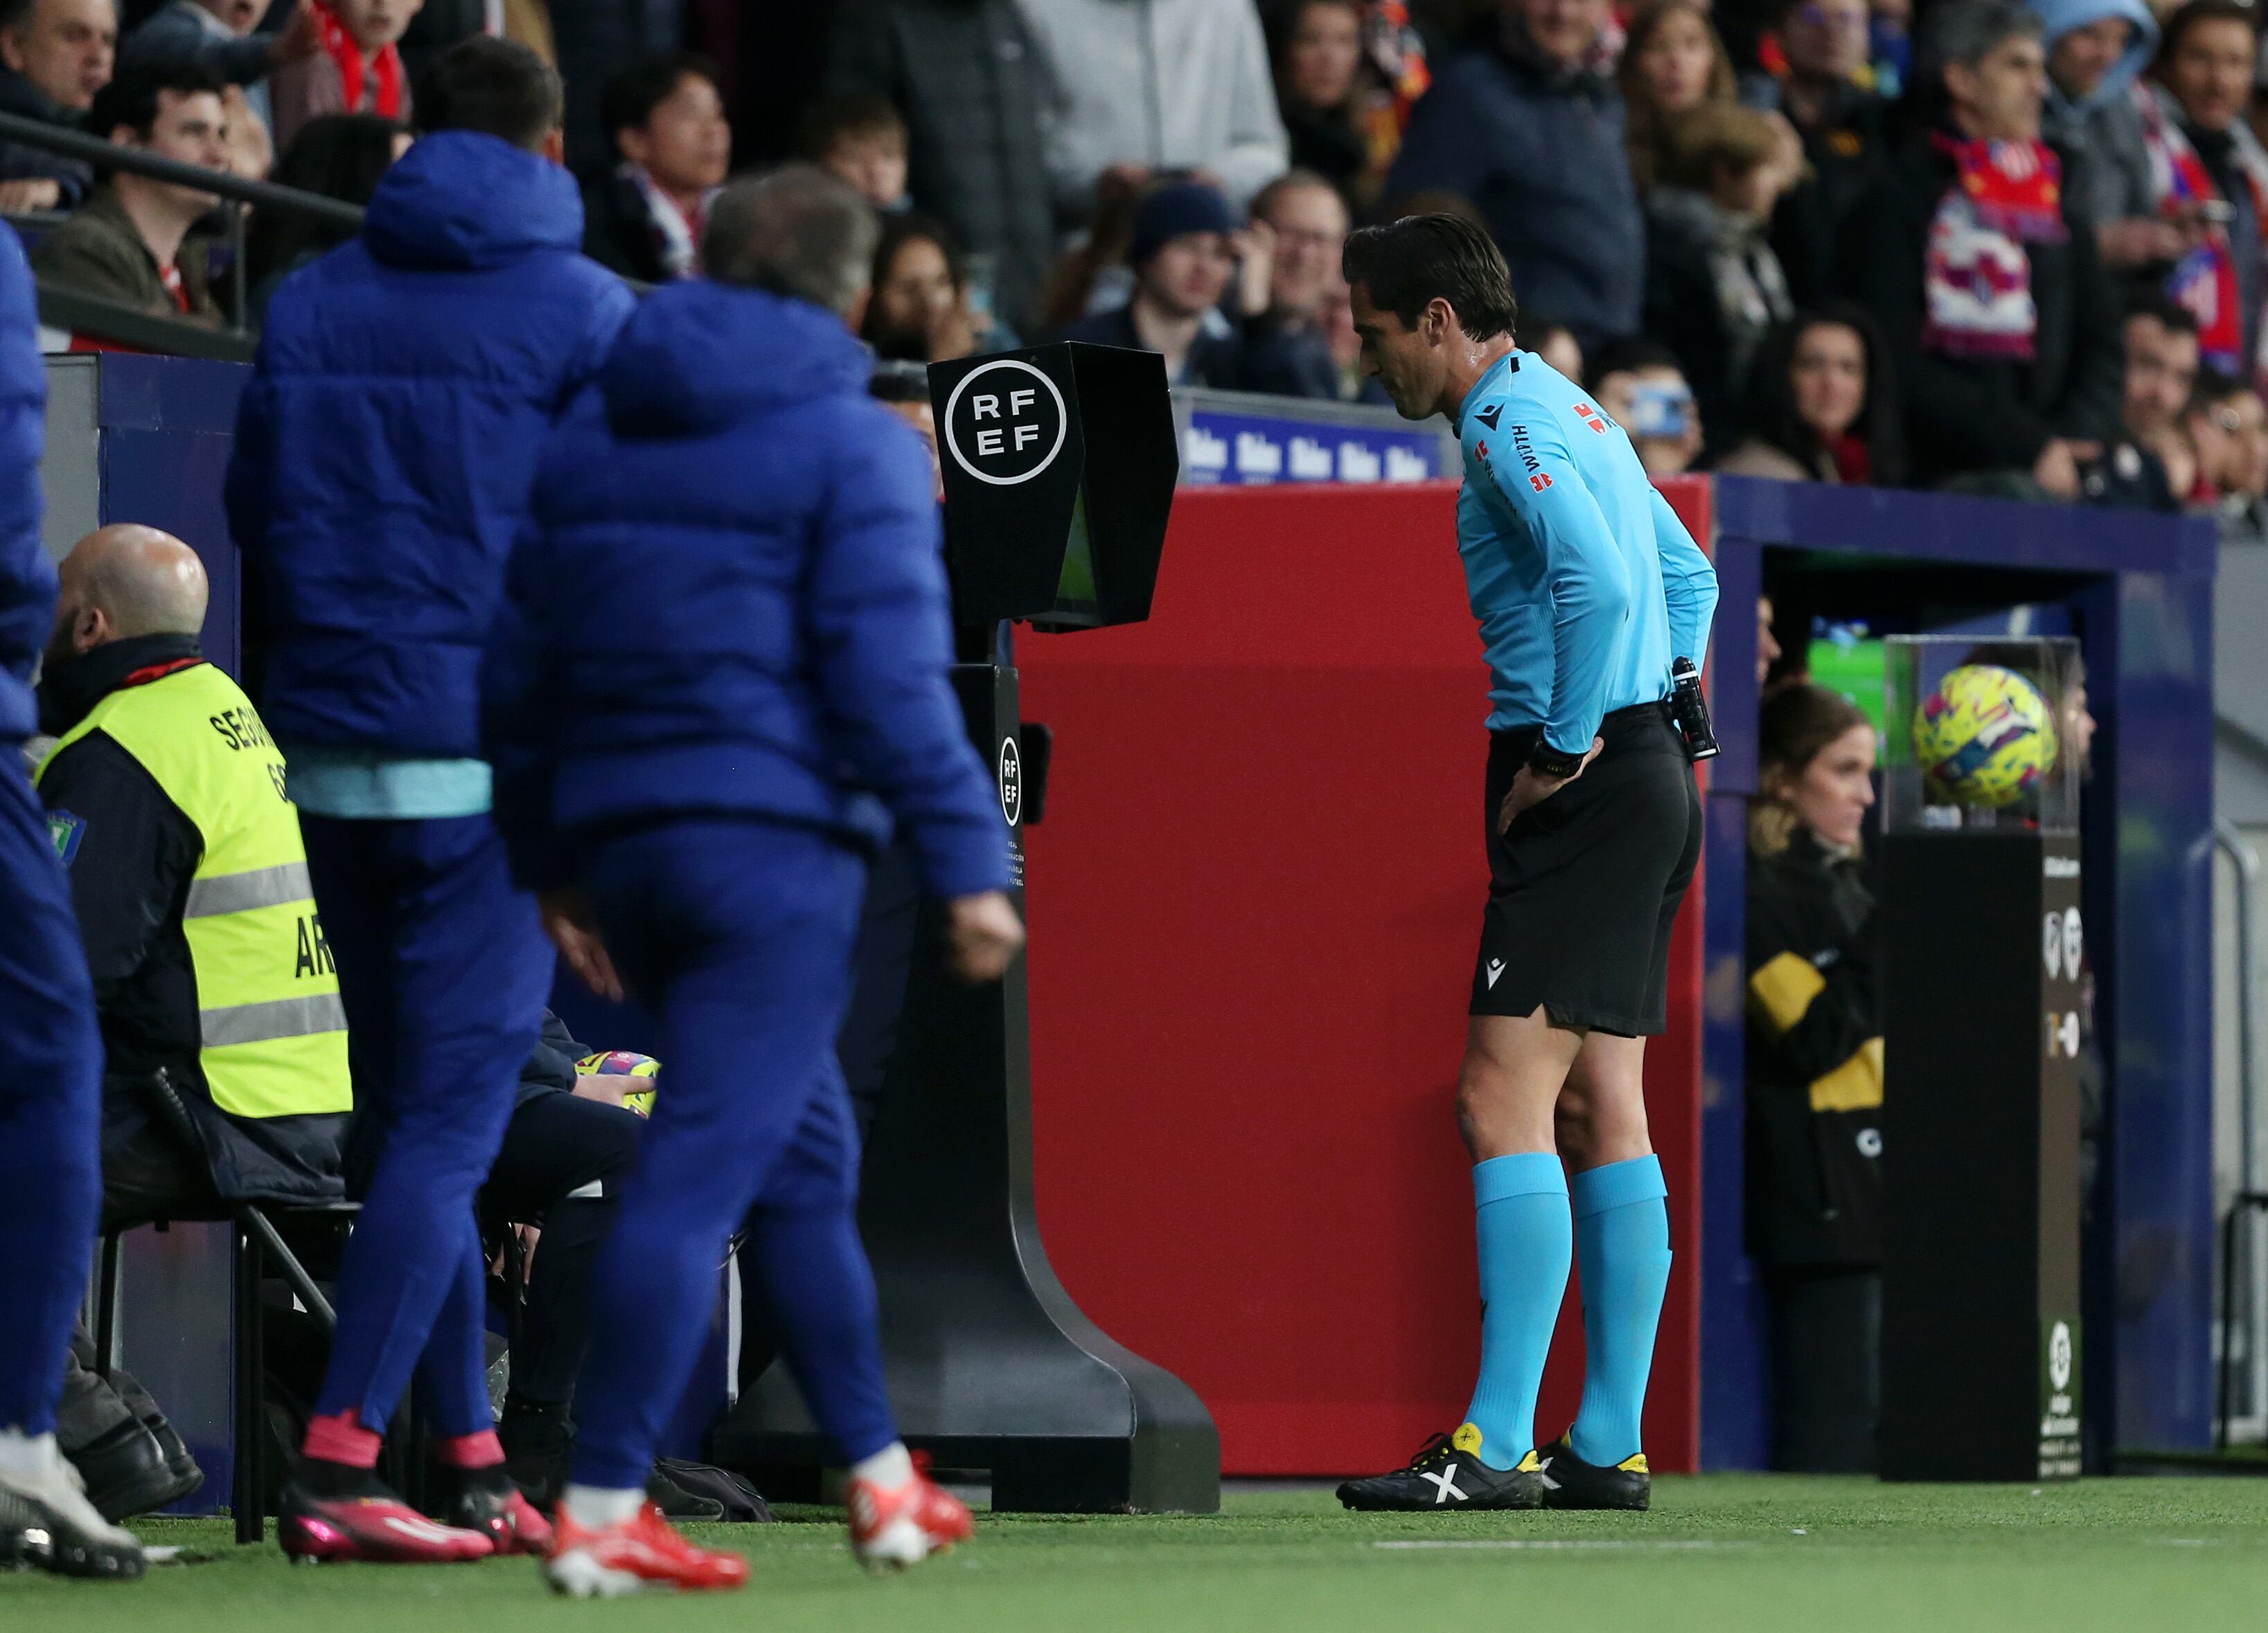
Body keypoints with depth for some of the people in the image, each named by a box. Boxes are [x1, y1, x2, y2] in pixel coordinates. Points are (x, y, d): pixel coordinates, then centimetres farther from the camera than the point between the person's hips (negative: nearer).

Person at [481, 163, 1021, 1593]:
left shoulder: (596, 430, 14)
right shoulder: (852, 443, -5)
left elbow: (521, 661, 16)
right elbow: (889, 673, -13)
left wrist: (551, 863, 23)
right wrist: (968, 861, -10)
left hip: (620, 834, 7)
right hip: (775, 839, -7)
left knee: (806, 1155, 19)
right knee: (703, 1169, -9)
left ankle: (881, 1479, 25)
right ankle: (602, 1508, -16)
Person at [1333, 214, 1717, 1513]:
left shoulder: (1511, 421, -12)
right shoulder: (1568, 411, 19)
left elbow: (1601, 580, -25)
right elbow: (1688, 573, 28)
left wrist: (1567, 746, -17)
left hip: (1588, 797, -10)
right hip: (1648, 783, 10)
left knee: (1506, 1102, -13)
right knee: (1601, 1114, 9)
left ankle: (1498, 1445, -17)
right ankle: (1609, 1447, 10)